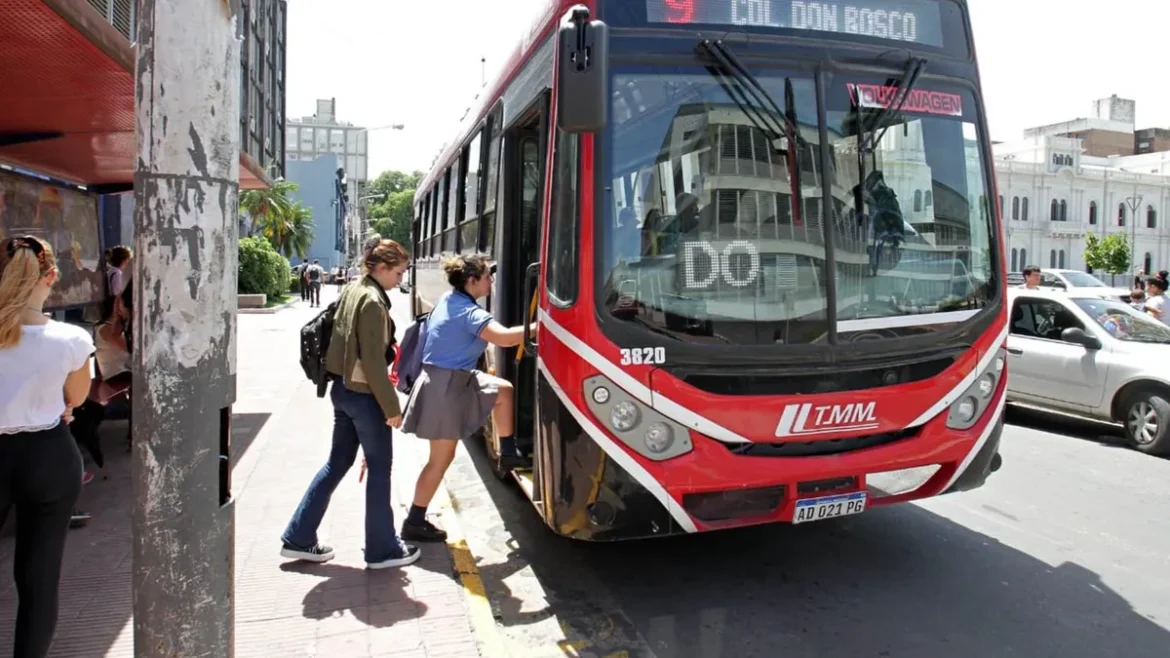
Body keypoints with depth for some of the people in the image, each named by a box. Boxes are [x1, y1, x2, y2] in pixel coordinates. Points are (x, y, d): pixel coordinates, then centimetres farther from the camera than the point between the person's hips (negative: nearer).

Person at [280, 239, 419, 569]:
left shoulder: (351, 291, 10)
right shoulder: (373, 301, -18)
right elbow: (374, 361, -20)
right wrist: (391, 406, -16)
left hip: (343, 389, 9)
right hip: (363, 393, -9)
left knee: (337, 463, 17)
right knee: (379, 470, 3)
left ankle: (299, 538, 23)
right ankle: (383, 549, 14)